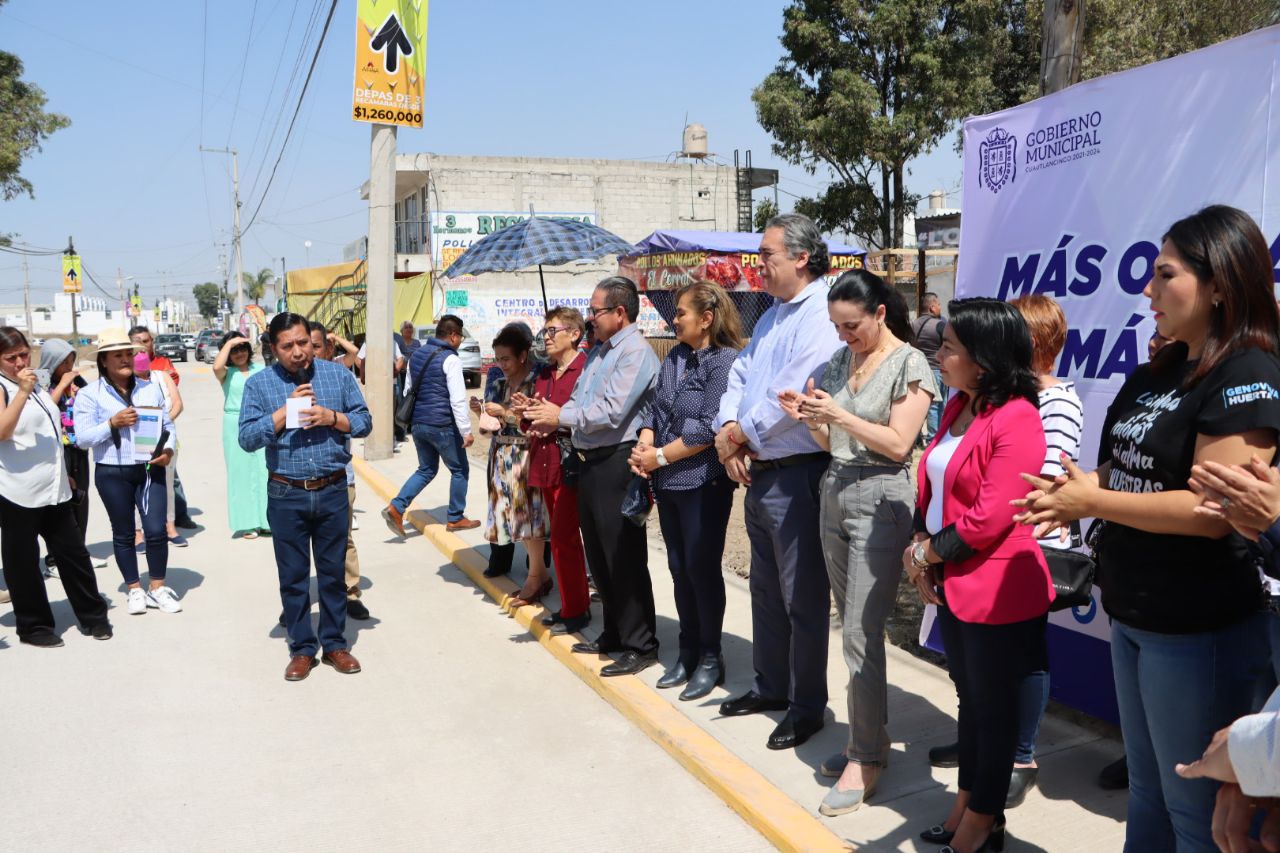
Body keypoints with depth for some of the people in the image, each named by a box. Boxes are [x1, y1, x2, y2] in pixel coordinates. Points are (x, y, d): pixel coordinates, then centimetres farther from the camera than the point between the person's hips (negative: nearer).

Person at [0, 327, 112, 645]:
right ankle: (34, 626, 16)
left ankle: (93, 615, 21)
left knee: (73, 553, 11)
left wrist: (62, 473, 28)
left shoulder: (35, 383, 15)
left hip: (54, 488, 7)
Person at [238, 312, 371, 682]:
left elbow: (364, 421, 3)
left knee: (333, 571, 11)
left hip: (333, 490, 1)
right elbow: (247, 437, -8)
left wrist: (332, 417, -15)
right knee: (293, 576, 9)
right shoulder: (259, 384, -1)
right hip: (286, 495, -1)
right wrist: (286, 410, -17)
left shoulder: (338, 374, 2)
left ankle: (335, 643, 24)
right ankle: (301, 648, 21)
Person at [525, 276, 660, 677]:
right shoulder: (598, 351, 16)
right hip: (589, 461, 10)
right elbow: (579, 401, 16)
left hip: (617, 463, -10)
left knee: (624, 558, -3)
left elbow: (612, 413, -21)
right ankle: (614, 633, 31)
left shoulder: (635, 352, -14)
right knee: (598, 556, 17)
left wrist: (561, 417, -12)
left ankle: (640, 646, 8)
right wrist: (551, 420, -3)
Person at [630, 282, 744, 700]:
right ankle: (688, 652, 27)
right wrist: (643, 447, -7)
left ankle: (710, 658, 17)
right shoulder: (675, 357, 11)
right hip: (667, 483, 7)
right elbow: (656, 409, 11)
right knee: (679, 568, 14)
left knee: (702, 568, 2)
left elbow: (709, 429, -19)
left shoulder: (727, 361, -13)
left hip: (704, 482, -7)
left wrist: (659, 457, -14)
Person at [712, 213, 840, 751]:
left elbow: (791, 394, -24)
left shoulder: (823, 314, -16)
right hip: (758, 472, 10)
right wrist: (727, 430, -5)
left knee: (803, 596, 1)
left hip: (797, 475, -10)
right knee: (765, 589, 20)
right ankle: (770, 685, 35)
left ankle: (807, 705, 15)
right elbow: (741, 377, 13)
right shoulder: (774, 315, 16)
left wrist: (737, 436, -12)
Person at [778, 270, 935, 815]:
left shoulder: (909, 364, -7)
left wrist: (840, 415, -19)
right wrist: (808, 418, -2)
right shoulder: (841, 360, 13)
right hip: (834, 493, 7)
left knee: (861, 634, -8)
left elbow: (898, 443, -14)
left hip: (879, 498, -7)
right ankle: (869, 736, 20)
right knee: (853, 628, 10)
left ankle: (866, 758, 1)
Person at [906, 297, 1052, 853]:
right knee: (969, 698, 20)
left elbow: (991, 518, -23)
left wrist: (928, 552, -11)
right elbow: (930, 487, 12)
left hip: (995, 591, -8)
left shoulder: (1017, 420, -19)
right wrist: (920, 550, -2)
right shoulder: (957, 407, 9)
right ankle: (966, 805, 35)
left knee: (993, 707, 9)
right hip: (950, 584, 8)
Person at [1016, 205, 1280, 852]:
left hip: (1199, 629, -9)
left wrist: (1091, 501, -20)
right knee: (1146, 791, 23)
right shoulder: (1161, 371, 10)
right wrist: (1077, 490, -4)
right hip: (1132, 615, 9)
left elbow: (1213, 509, -25)